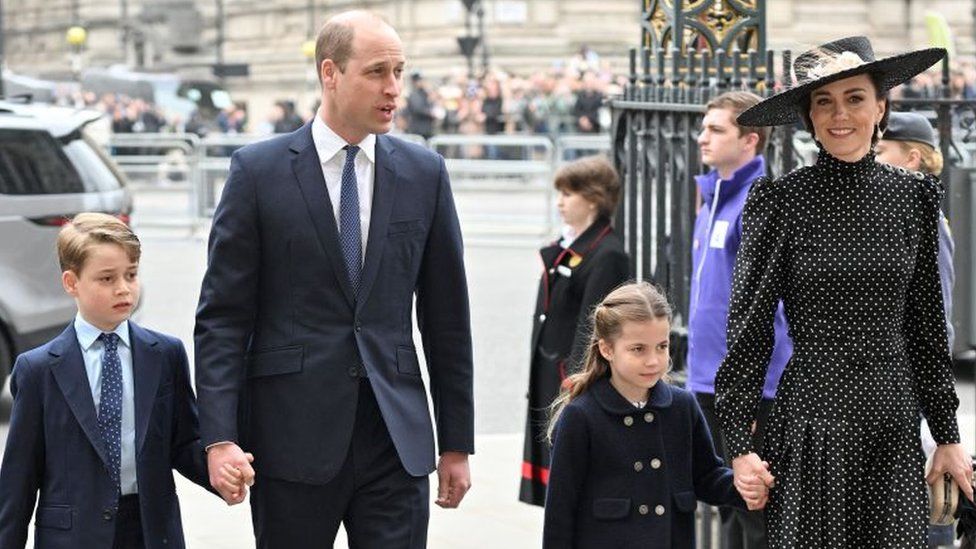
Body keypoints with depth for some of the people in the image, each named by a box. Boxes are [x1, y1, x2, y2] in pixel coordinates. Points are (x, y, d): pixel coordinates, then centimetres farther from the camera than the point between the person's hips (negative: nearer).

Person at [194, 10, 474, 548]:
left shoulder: (423, 173, 7)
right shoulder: (258, 170, -2)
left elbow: (446, 318, 10)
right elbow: (222, 316, -3)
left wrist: (457, 443, 10)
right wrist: (220, 438, -12)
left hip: (396, 436, 2)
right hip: (293, 435, -2)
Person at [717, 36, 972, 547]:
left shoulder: (914, 196, 7)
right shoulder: (780, 199, -3)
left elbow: (927, 324, 13)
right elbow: (749, 328, -2)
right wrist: (740, 444, -7)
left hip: (895, 430, 3)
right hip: (811, 424, -3)